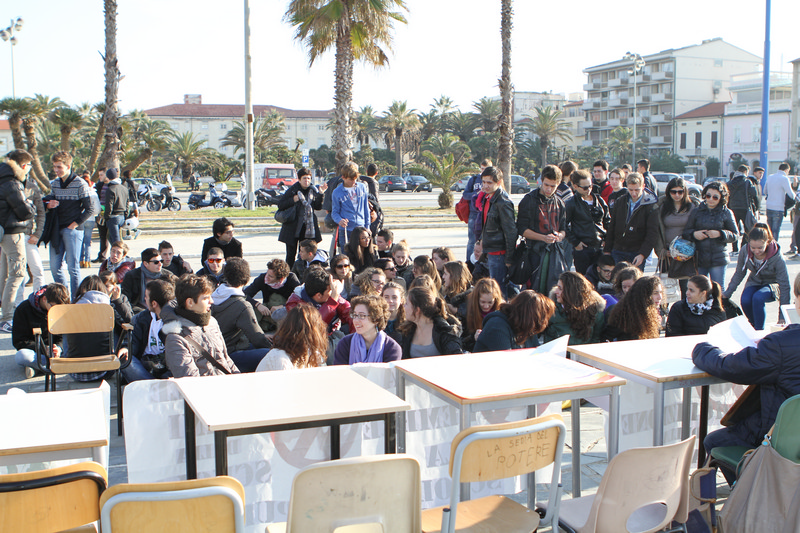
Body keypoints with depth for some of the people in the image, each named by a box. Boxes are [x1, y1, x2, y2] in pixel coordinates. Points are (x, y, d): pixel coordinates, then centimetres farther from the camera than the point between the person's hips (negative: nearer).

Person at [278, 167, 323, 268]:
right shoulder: (292, 190, -6)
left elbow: (318, 207, 8)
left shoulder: (313, 190, 5)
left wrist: (320, 194, -5)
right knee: (291, 254, 1)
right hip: (293, 227, -3)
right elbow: (280, 204, -5)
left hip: (308, 227, 3)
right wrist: (293, 200, -18)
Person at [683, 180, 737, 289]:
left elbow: (735, 234, 3)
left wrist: (720, 234, -14)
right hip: (699, 258, 2)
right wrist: (694, 234, -12)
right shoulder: (697, 212, 8)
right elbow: (686, 231, 10)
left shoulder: (726, 213, 3)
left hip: (718, 259, -2)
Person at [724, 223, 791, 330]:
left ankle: (759, 330, -18)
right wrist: (727, 293, -1)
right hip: (754, 283, 3)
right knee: (745, 300, -29)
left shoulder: (777, 257, -28)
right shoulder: (745, 251, -20)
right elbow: (739, 274, -1)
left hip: (772, 285, -3)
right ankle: (754, 327, -2)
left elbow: (784, 285, -19)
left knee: (758, 298, -35)